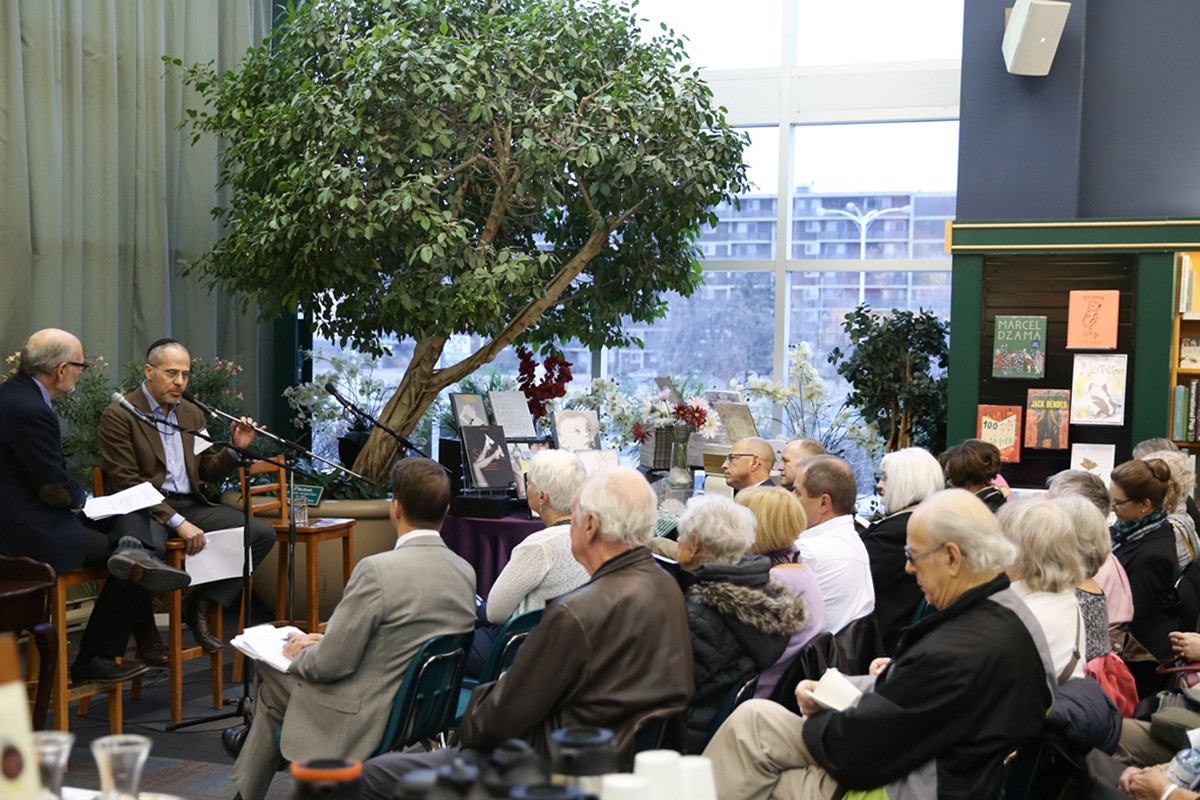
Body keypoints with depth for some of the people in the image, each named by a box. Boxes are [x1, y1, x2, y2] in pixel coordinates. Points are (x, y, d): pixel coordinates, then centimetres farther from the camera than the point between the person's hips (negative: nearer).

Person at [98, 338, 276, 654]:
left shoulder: (192, 413, 16)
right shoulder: (118, 416, -5)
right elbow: (126, 484, -13)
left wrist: (236, 448, -2)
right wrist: (177, 522, -20)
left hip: (190, 506, 7)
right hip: (147, 509, -6)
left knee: (262, 532, -11)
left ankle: (201, 605, -1)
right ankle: (145, 633, -14)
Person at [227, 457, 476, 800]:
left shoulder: (377, 570, -24)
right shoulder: (466, 572, -2)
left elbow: (331, 664, -18)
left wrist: (300, 654, 4)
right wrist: (326, 641, 15)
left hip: (367, 726, -7)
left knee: (271, 675, 17)